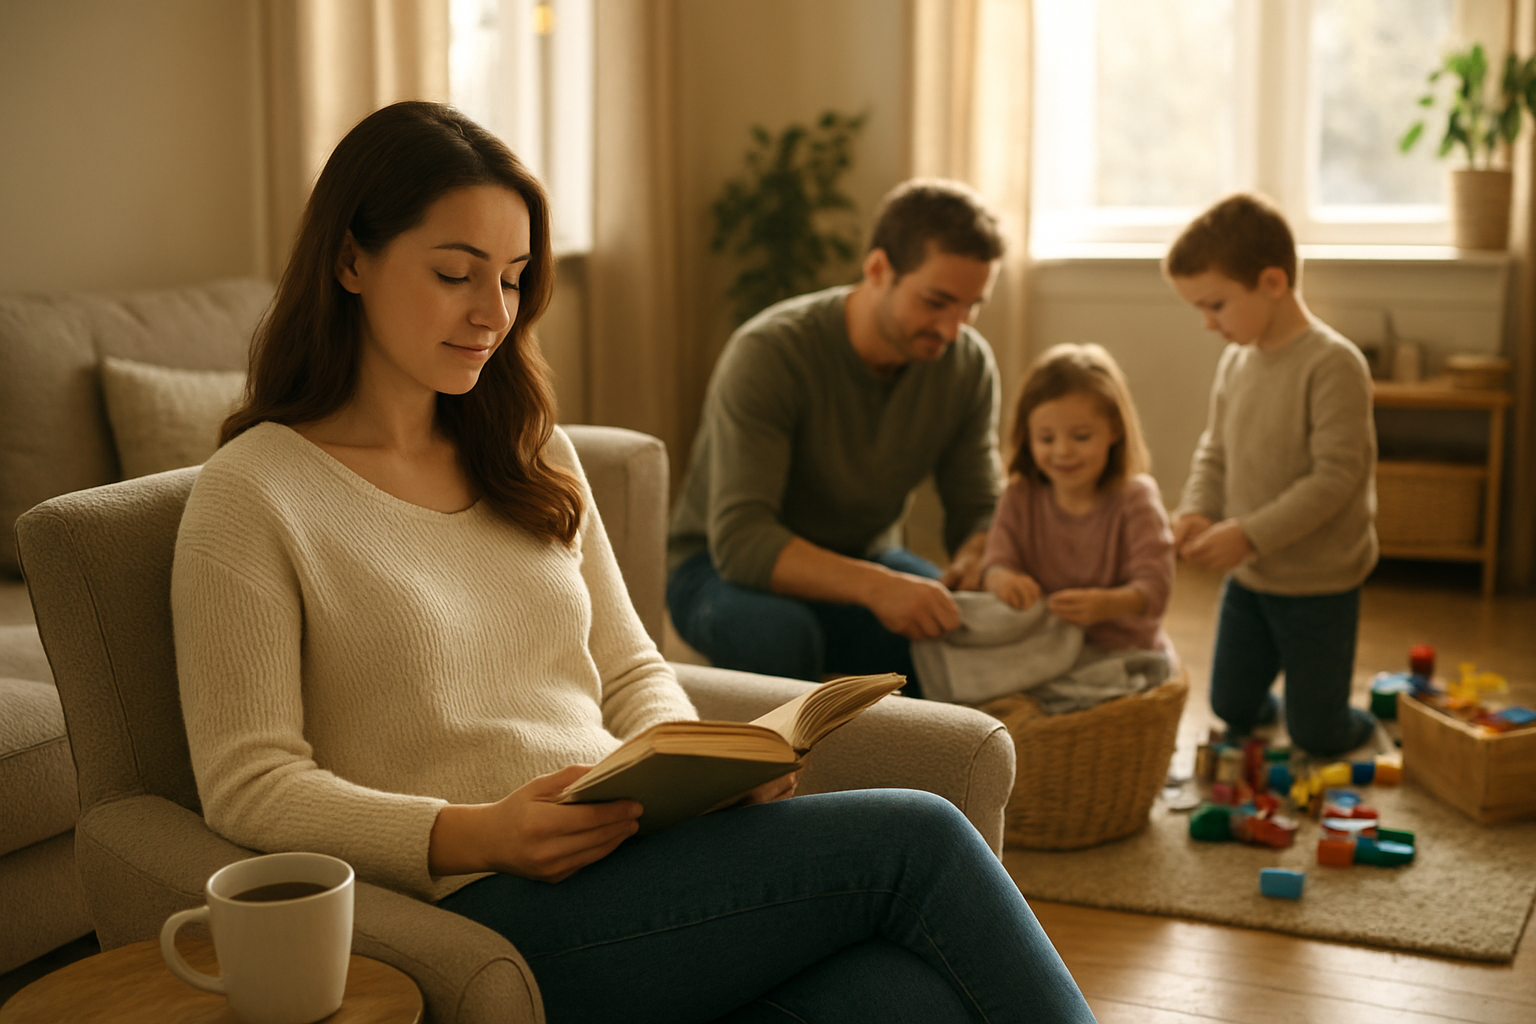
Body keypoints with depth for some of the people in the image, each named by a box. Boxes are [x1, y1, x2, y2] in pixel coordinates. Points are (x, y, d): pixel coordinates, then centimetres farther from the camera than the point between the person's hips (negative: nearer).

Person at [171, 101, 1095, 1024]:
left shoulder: (532, 454, 19)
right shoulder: (250, 493, -1)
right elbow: (249, 786, -6)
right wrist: (479, 836, -20)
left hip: (639, 860, 6)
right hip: (483, 910, -5)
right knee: (915, 838, -21)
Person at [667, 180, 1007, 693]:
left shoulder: (969, 362, -9)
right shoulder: (768, 353, -27)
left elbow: (981, 510, 0)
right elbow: (740, 539, -35)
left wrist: (976, 563, -26)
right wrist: (874, 586, -50)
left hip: (861, 560, 4)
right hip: (724, 568, -4)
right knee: (776, 630, -40)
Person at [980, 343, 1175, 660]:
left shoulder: (1135, 499, -6)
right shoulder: (1020, 497, 4)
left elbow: (1154, 588, -15)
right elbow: (996, 560, -4)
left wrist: (1106, 604, -37)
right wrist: (1002, 579, -30)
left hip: (1126, 652, -1)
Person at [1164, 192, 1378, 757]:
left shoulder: (1333, 364, -22)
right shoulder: (1236, 361, 1)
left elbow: (1336, 477, -25)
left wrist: (1251, 534, -28)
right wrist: (1196, 510, -9)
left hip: (1318, 582, -6)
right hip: (1247, 577, 6)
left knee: (1316, 733, 7)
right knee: (1230, 706, 17)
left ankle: (1361, 725, 35)